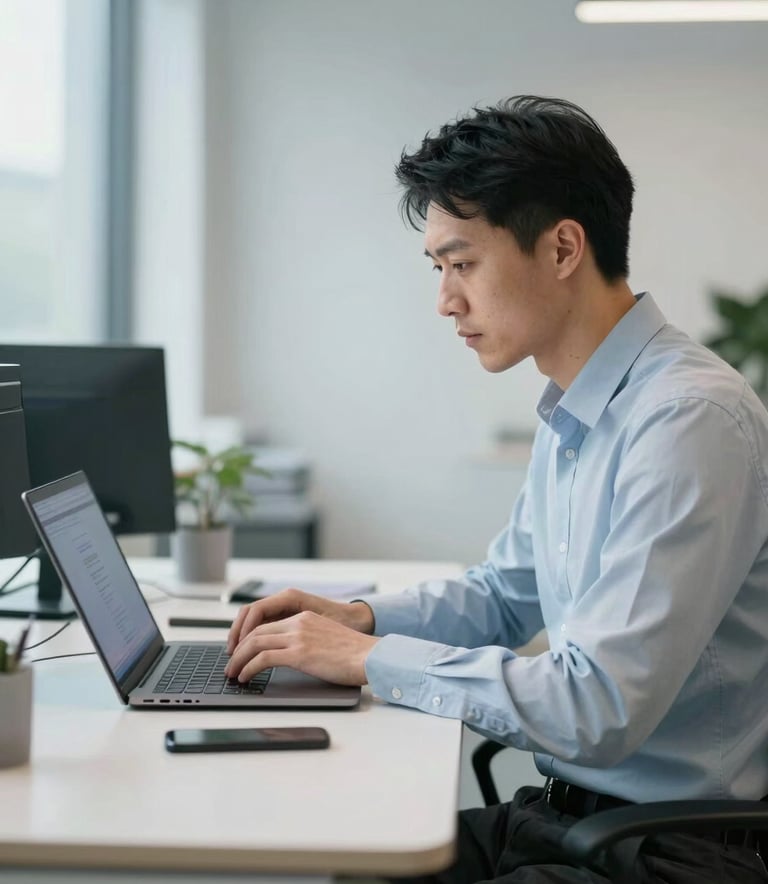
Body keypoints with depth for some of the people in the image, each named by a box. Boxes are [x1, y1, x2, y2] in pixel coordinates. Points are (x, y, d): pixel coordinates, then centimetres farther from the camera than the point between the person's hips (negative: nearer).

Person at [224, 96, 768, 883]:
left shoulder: (690, 420, -22)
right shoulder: (573, 415, 8)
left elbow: (596, 711, -26)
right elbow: (504, 596, 23)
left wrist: (372, 658, -17)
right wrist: (362, 616, 6)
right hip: (561, 814, 8)